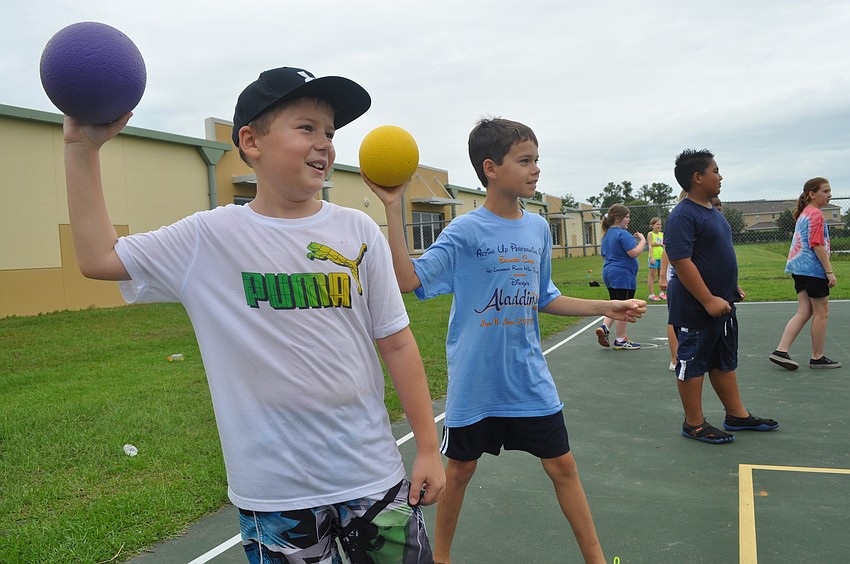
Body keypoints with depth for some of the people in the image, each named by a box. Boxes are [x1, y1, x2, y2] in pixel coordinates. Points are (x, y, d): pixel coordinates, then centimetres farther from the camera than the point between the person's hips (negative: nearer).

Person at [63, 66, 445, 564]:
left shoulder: (358, 232, -3)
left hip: (373, 476, 1)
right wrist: (83, 147, -2)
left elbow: (396, 343, 0)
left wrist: (429, 447, 1)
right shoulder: (210, 238, -3)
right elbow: (99, 257, 3)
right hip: (273, 493, 0)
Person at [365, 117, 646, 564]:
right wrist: (393, 207, -28)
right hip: (474, 382, -3)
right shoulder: (465, 231, -12)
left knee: (562, 464, 9)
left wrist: (606, 308, 7)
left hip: (530, 380, 4)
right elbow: (407, 279, -23)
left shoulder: (538, 229, 4)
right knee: (460, 469, 12)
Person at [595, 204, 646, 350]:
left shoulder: (607, 234, 13)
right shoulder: (622, 234, -16)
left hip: (609, 272, 9)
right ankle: (620, 340, 7)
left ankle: (604, 327, 0)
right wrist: (642, 240, -7)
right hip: (623, 275, -9)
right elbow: (634, 252, -24)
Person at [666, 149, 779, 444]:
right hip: (695, 309, -10)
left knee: (725, 361, 18)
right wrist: (709, 300, -26)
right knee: (693, 364, 2)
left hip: (721, 304, 10)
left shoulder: (712, 211, 13)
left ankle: (737, 414, 31)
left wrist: (732, 288, 21)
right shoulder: (683, 216, -19)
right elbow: (681, 262, -26)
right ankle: (694, 424, 13)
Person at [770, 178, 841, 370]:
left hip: (799, 268, 9)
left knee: (804, 312, 7)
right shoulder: (816, 214, -12)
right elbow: (817, 246, -19)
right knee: (821, 313, 3)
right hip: (813, 269, -9)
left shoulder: (804, 214, 17)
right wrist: (829, 271, -19)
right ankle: (817, 358, 11)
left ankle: (781, 351, -3)